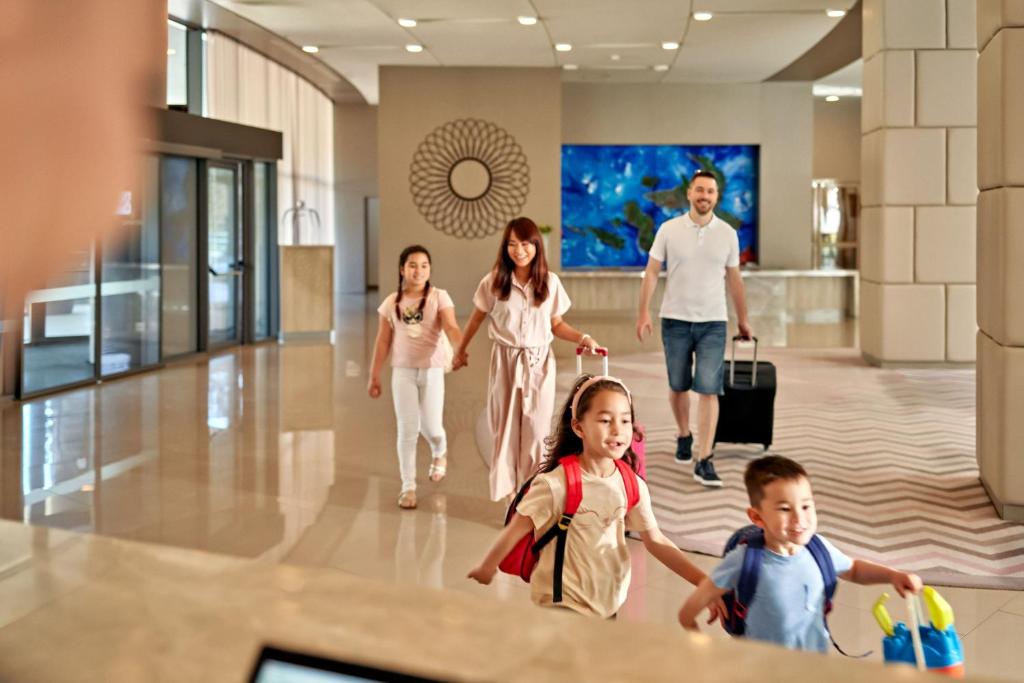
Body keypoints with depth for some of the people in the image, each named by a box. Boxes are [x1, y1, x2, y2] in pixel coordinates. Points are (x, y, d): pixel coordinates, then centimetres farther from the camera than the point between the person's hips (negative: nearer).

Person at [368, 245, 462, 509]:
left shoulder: (439, 297, -5)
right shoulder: (392, 303, 2)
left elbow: (451, 327, -18)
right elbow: (383, 342, 6)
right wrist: (374, 376, 6)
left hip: (432, 370, -1)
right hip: (403, 371, 1)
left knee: (431, 427, 3)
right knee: (407, 429, 0)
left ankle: (439, 453, 40)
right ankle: (408, 486, 9)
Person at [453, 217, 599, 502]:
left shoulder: (550, 282, -3)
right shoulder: (494, 282, -5)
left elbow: (557, 324, 4)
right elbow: (477, 318, 9)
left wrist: (582, 338, -11)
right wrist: (461, 350, 18)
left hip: (539, 363, 0)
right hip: (505, 361, 0)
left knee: (535, 430, 4)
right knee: (506, 427, 7)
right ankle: (509, 489, 17)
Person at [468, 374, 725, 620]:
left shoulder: (632, 486, -6)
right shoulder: (555, 485, -22)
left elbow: (656, 542, -2)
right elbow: (517, 529, -12)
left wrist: (705, 583, -7)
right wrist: (487, 567, -1)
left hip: (610, 603, 5)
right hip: (562, 604, -5)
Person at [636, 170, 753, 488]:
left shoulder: (728, 234, 2)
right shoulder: (669, 229, -2)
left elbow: (734, 279, 10)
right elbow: (651, 272, -1)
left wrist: (743, 320, 14)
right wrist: (644, 312, -11)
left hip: (713, 322, 0)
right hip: (675, 320, 0)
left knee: (708, 389, -8)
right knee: (679, 386, 12)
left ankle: (704, 461, -8)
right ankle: (684, 436, 38)